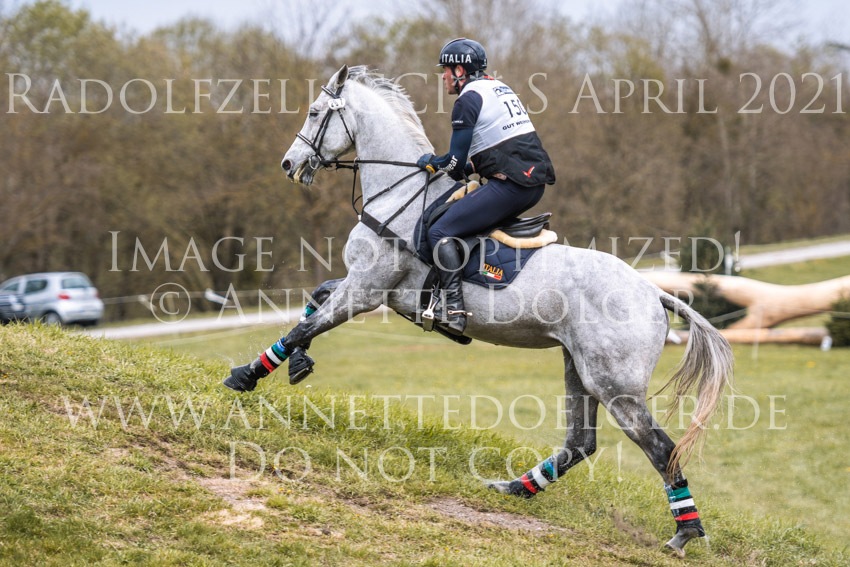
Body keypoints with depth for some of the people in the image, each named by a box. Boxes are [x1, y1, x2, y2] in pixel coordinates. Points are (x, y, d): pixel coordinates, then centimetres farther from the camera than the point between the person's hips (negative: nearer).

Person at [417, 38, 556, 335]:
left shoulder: (468, 99, -7)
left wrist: (432, 163, 12)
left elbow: (456, 162, -9)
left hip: (509, 185, -10)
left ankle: (453, 306, -22)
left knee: (440, 232, -9)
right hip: (536, 181, 10)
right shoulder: (500, 88, 22)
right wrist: (467, 168, 22)